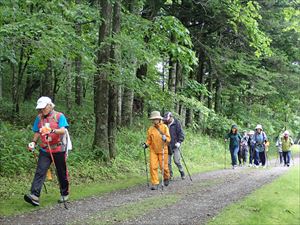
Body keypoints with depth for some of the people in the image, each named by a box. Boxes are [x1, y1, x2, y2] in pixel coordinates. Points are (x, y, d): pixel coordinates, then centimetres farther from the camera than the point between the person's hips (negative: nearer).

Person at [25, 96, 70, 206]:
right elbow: (37, 132, 16)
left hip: (58, 149, -3)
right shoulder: (39, 118, 8)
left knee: (62, 173, 9)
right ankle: (34, 195, -22)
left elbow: (63, 131, -17)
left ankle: (64, 194, 26)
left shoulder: (59, 116, -5)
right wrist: (34, 142, -1)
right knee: (40, 172, -12)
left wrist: (51, 130, -34)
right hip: (44, 150, 3)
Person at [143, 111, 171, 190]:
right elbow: (149, 140, 12)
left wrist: (165, 138, -27)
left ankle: (166, 178, 33)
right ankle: (155, 183, 0)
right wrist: (146, 144, -7)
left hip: (162, 150, -2)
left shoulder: (164, 127, -3)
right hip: (153, 151, 2)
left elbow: (168, 138, -6)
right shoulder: (150, 129, 5)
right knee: (153, 167, -7)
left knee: (164, 167, 2)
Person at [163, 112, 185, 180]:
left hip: (175, 146, -4)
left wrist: (179, 142, -14)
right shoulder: (165, 124, 8)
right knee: (168, 162, 5)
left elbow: (181, 134, -5)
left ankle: (182, 173, 12)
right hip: (167, 146, 4)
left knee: (177, 161, -8)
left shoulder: (177, 123, -4)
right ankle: (170, 175, 17)